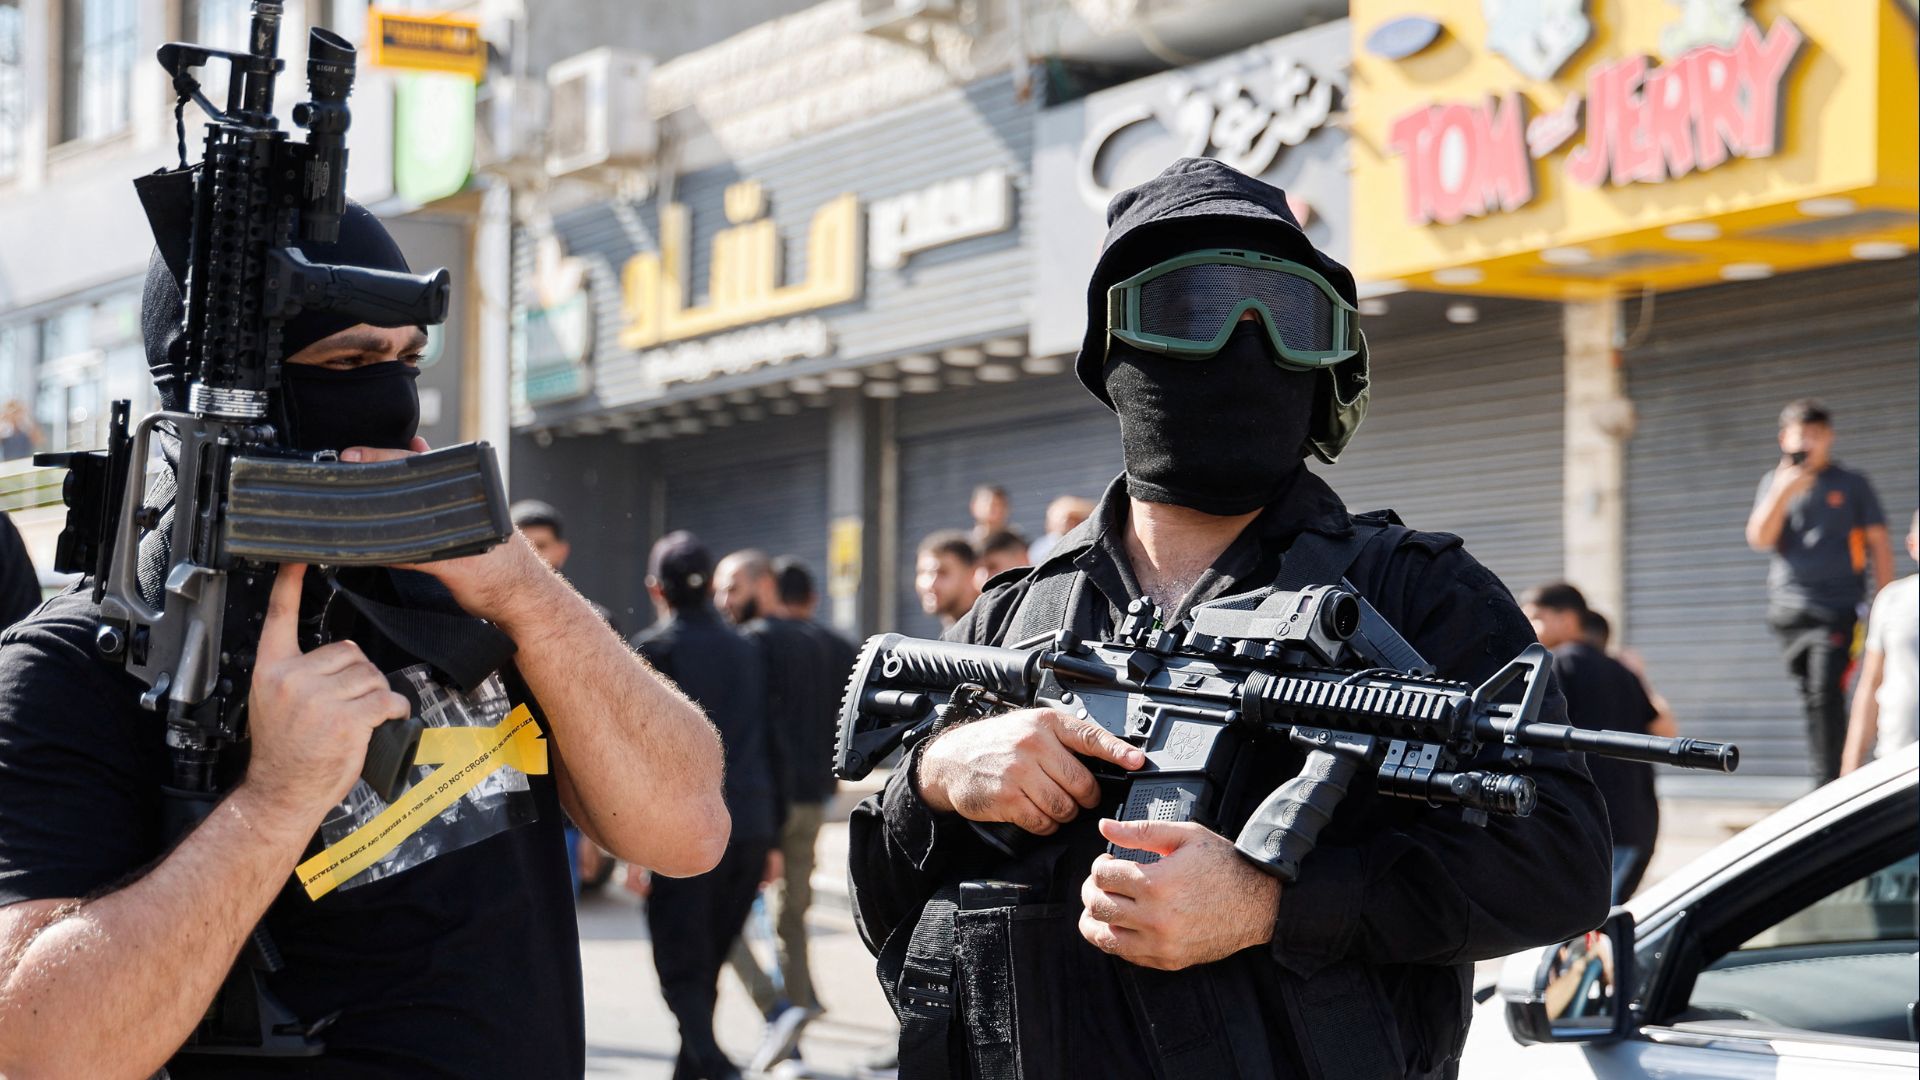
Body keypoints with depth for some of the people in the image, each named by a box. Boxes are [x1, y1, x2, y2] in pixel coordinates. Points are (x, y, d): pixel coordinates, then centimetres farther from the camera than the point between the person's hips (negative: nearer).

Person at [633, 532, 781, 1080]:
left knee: (681, 967, -4)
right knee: (707, 963, 17)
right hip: (751, 827, 5)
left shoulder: (653, 649, -3)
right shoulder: (747, 651, 14)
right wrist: (770, 836, 19)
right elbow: (768, 743, 15)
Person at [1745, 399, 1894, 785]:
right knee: (1810, 698, 9)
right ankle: (1821, 778, 18)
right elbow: (1759, 538, 1)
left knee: (1826, 694, -16)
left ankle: (1830, 785, -18)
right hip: (1789, 609, 4)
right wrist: (1783, 493, -12)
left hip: (1837, 608, -4)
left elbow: (1879, 545, 4)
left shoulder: (1851, 485, 3)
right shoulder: (1775, 483, 12)